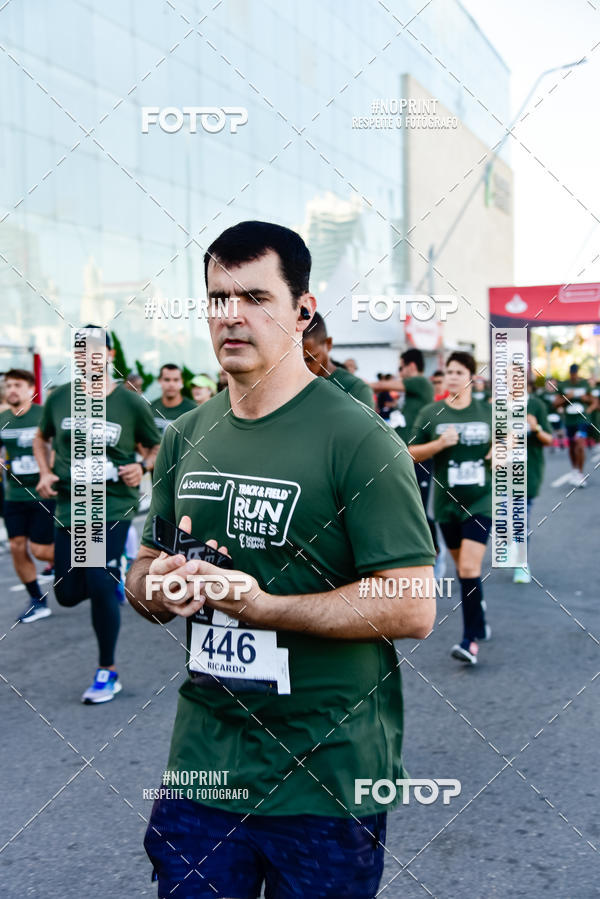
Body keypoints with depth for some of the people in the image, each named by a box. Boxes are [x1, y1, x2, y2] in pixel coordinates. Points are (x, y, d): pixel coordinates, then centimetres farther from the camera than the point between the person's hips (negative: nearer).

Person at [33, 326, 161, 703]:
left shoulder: (130, 402, -6)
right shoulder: (59, 398, 2)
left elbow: (157, 446, 7)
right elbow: (42, 438, 19)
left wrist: (142, 467, -13)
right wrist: (45, 473, 3)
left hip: (113, 505, -4)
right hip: (69, 505, 4)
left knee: (101, 586, -11)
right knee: (68, 594, 6)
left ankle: (108, 671, 8)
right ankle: (113, 578, 43)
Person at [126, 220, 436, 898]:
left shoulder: (358, 439, -13)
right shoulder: (184, 438, 6)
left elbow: (412, 608, -18)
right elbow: (144, 568, 14)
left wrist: (260, 605, -24)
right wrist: (156, 587, -9)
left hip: (327, 783, -4)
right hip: (202, 763, 5)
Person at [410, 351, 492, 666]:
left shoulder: (488, 412, 2)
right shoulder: (430, 414, 0)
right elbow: (412, 453, 0)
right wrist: (439, 443, -17)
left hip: (480, 501, -2)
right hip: (446, 503, 2)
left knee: (469, 568, -13)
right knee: (463, 567, 15)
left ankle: (471, 640, -6)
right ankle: (479, 621, 37)